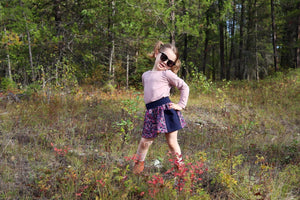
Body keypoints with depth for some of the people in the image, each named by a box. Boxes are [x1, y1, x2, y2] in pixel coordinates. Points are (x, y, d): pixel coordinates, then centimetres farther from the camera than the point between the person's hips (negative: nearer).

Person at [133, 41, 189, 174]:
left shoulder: (167, 74, -1)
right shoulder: (145, 75, 17)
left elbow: (184, 87, -1)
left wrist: (181, 105, -3)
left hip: (166, 109, -4)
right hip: (151, 113, 5)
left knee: (172, 142, 3)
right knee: (145, 142, 8)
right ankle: (137, 167, 25)